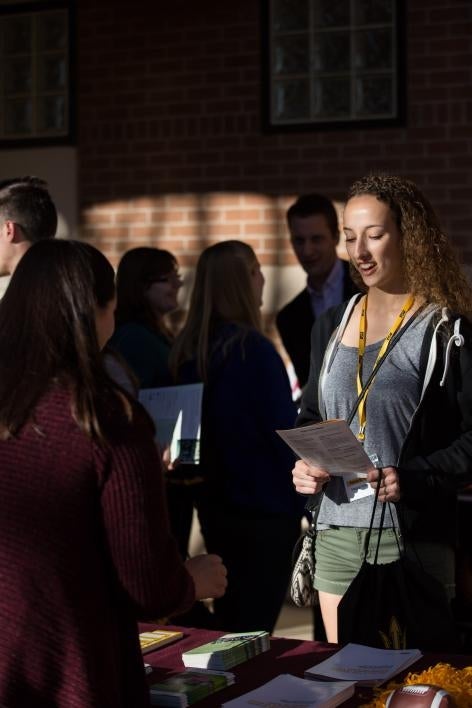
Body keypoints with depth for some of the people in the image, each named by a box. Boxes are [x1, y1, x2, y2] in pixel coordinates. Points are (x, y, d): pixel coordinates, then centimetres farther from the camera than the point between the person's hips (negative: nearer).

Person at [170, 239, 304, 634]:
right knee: (254, 632, 3)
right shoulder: (253, 349, -17)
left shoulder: (187, 349, 3)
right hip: (263, 508, -7)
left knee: (227, 626, 17)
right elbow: (286, 435, -16)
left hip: (213, 504, 7)